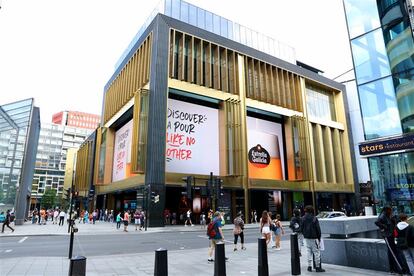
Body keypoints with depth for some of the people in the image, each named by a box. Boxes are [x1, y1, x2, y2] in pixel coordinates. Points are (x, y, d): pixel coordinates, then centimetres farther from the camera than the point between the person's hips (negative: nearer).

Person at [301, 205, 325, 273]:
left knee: (309, 252, 13)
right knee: (316, 252, 5)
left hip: (306, 238, 5)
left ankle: (309, 266, 16)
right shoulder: (314, 218, -13)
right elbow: (318, 229, -9)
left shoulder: (303, 219, 0)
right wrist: (319, 237, 1)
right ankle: (318, 267, 9)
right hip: (314, 237, -5)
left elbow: (301, 229, 4)